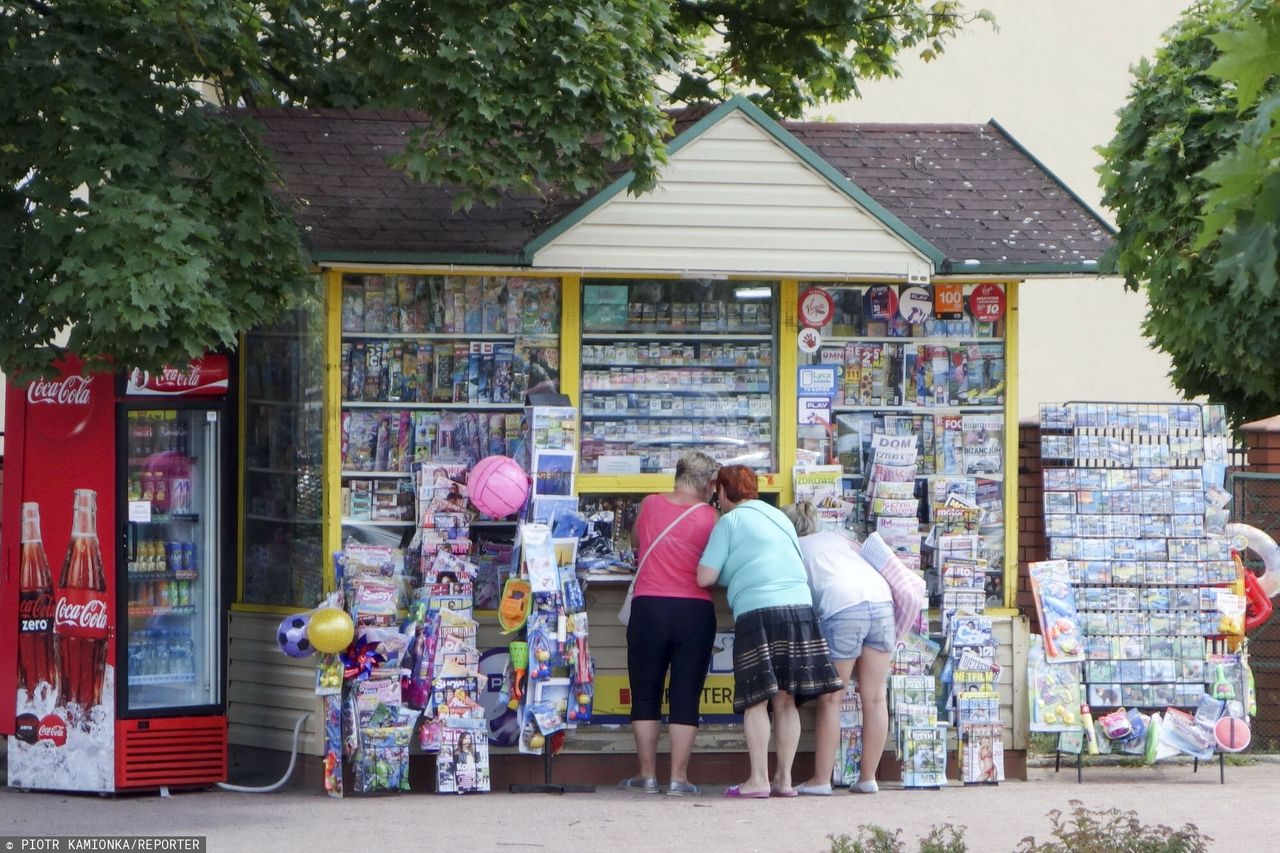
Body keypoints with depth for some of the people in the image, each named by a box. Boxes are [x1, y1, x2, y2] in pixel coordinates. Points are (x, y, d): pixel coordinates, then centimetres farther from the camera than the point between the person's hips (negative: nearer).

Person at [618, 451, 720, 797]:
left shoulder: (650, 505, 5)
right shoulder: (709, 516, -2)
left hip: (648, 608, 1)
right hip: (695, 610, -1)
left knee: (645, 694, 10)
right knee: (686, 697, 3)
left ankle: (647, 774, 9)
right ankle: (678, 776, -1)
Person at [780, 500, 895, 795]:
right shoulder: (837, 537, 30)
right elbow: (868, 559, 23)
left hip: (842, 606, -4)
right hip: (881, 599, 4)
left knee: (830, 700, 5)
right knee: (874, 698, 8)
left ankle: (821, 779, 4)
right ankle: (867, 778, 12)